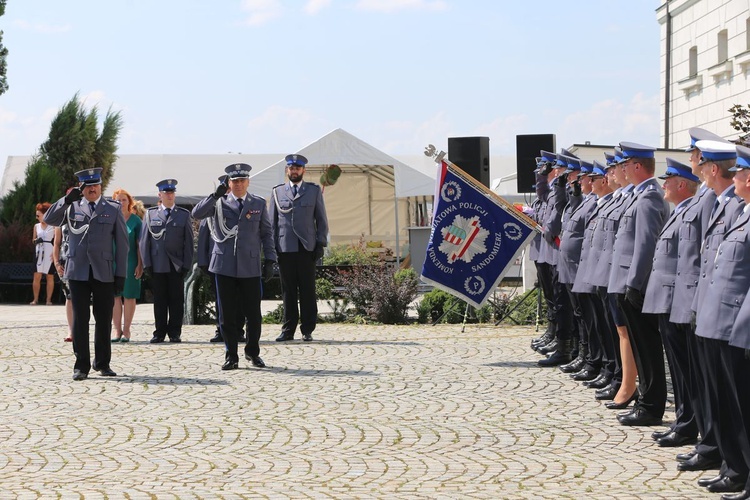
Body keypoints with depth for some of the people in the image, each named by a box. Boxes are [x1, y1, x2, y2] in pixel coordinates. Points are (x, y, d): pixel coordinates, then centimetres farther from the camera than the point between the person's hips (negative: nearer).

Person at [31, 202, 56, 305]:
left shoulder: (53, 226, -1)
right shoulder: (36, 226, 12)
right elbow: (33, 240, 19)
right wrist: (36, 241, -4)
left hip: (50, 254, -3)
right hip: (39, 253, 3)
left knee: (50, 277, 1)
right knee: (37, 276, -4)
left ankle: (49, 299, 5)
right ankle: (35, 299, -1)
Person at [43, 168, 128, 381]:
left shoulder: (113, 210, 8)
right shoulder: (72, 207, 11)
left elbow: (121, 244, 6)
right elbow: (49, 219, -3)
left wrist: (121, 274, -1)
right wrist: (67, 199, -13)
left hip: (104, 273, 0)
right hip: (78, 273, 0)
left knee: (104, 320, 4)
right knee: (80, 319, -2)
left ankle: (102, 363, 16)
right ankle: (81, 365, 3)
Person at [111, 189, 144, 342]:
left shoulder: (135, 220, 2)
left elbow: (140, 244, 1)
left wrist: (140, 265, -6)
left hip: (130, 264, -1)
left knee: (129, 296, 2)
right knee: (115, 296, 2)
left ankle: (126, 330, 9)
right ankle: (117, 330, 9)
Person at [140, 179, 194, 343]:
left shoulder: (184, 215, 8)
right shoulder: (150, 213, 9)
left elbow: (188, 241, 5)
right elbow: (144, 240, 7)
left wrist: (186, 264, -3)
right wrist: (147, 263, -1)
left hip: (176, 265, 0)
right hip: (157, 265, 0)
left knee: (176, 300, 2)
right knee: (159, 300, 4)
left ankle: (175, 333, 8)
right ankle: (159, 332, 9)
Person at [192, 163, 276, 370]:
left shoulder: (259, 204, 9)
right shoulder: (219, 203, 6)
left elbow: (267, 233, 10)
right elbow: (196, 213, -8)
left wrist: (269, 260, 3)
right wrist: (215, 195, -17)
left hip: (251, 266, 0)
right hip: (225, 265, 0)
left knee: (253, 313, 3)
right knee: (227, 314, 2)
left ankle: (253, 352, 21)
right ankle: (231, 356, 11)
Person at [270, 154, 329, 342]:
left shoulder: (314, 190, 10)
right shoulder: (277, 192, 12)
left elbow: (321, 219, 9)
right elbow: (272, 221, 11)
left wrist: (321, 243, 0)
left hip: (307, 248, -1)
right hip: (285, 247, 1)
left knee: (307, 290, 0)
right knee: (288, 290, 2)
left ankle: (307, 330, 5)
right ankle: (288, 330, 7)